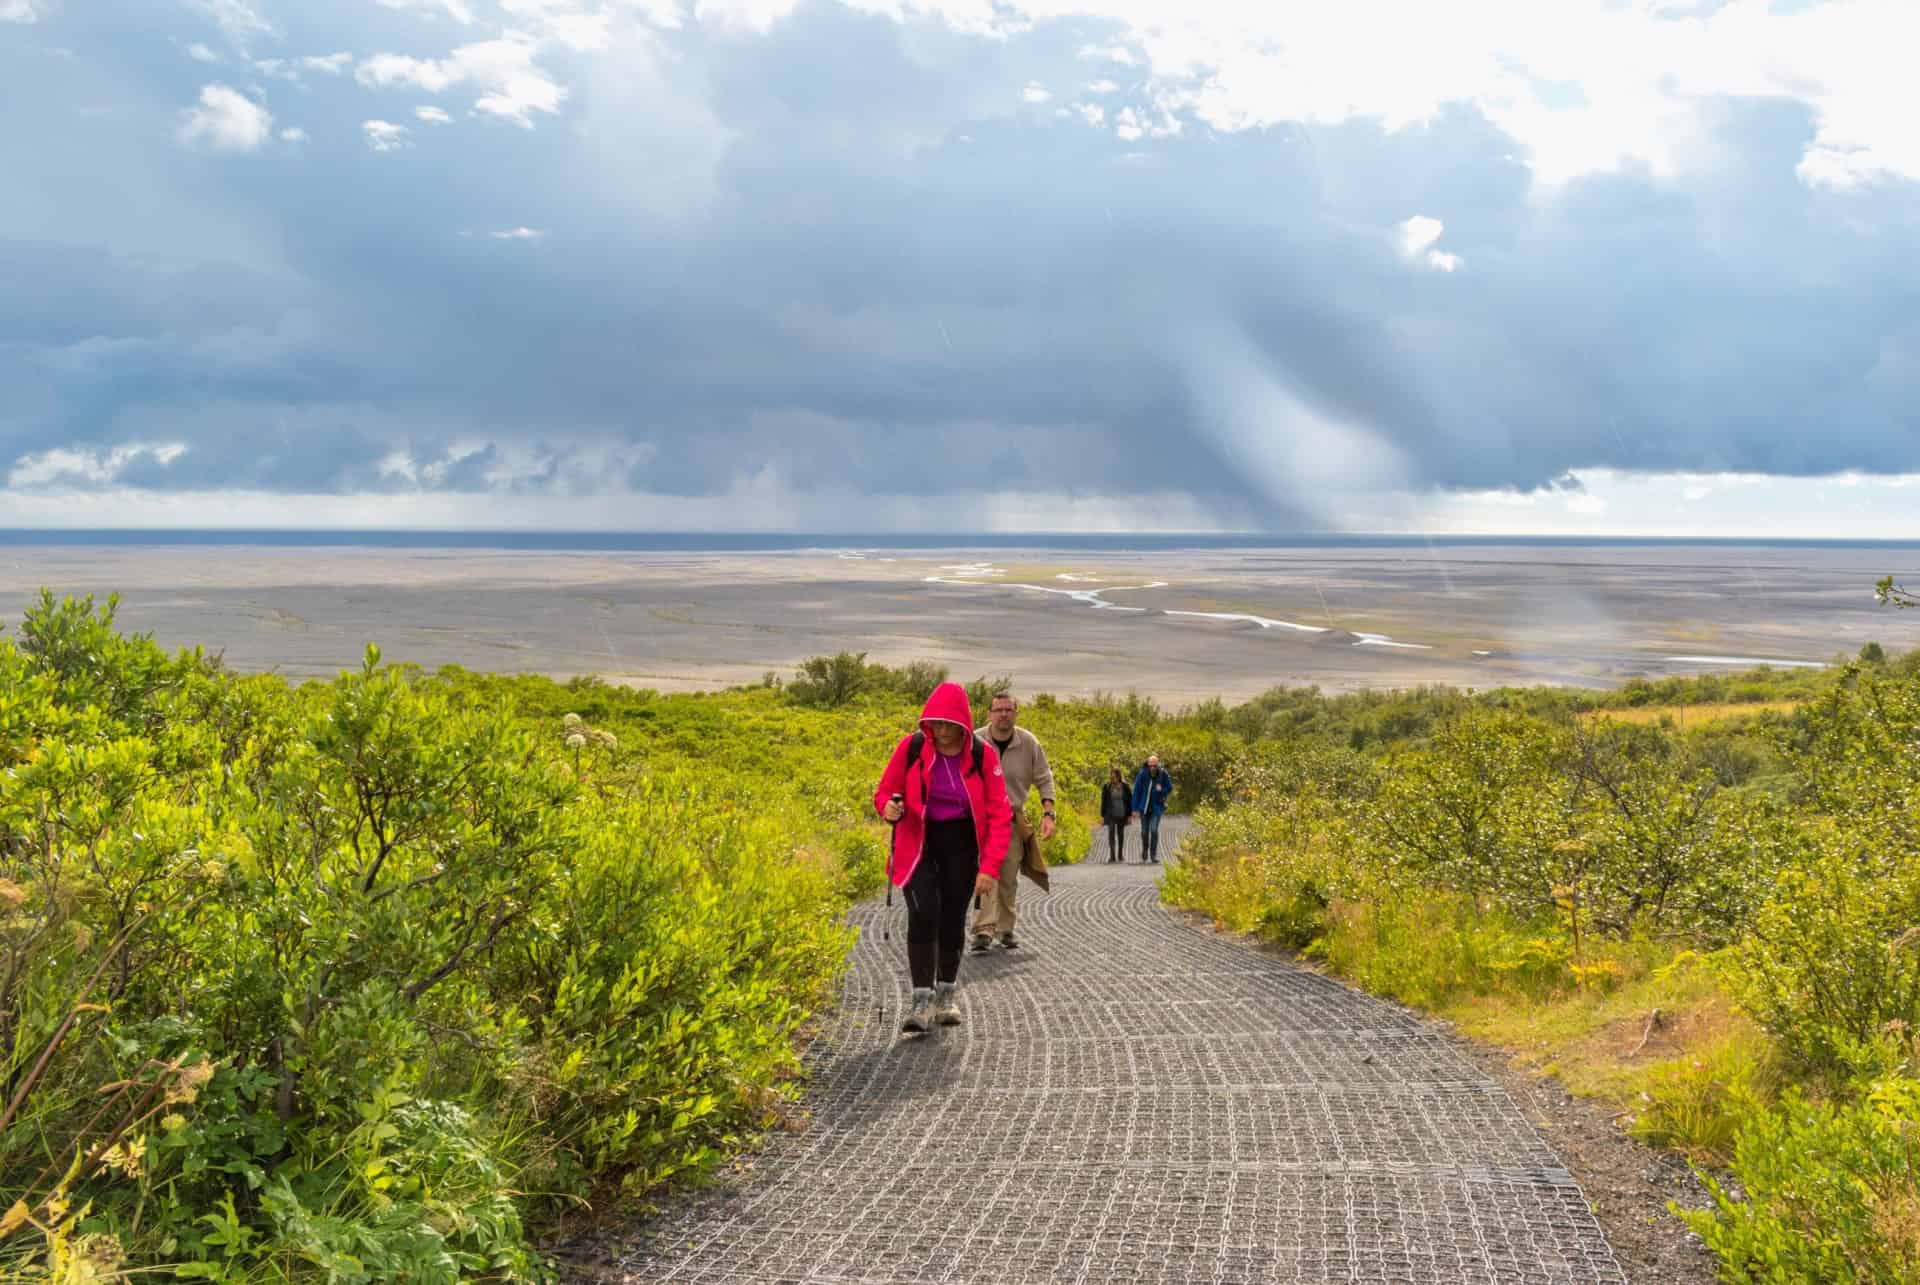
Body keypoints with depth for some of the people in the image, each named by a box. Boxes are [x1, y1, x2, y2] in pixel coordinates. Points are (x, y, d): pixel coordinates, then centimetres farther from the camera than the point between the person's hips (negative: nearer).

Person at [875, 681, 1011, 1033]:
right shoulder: (911, 748, -10)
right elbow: (885, 792, 3)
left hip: (961, 845, 1)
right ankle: (922, 999, -13)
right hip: (918, 843, -1)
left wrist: (990, 868, -14)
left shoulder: (983, 755, -11)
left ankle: (947, 994, 28)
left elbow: (1000, 815, -7)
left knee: (952, 918, 6)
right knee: (923, 913, -18)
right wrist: (889, 808, -22)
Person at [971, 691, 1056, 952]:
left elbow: (1044, 780, 4)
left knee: (1008, 879, 8)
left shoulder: (1029, 743, -4)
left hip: (1014, 819, 2)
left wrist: (1048, 814, -6)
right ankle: (983, 930, -23)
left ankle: (1005, 929, 23)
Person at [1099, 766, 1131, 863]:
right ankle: (1112, 856, -18)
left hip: (1122, 814, 1)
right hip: (1110, 814, -1)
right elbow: (1103, 801, 2)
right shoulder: (1106, 787, -1)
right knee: (1111, 833, -13)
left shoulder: (1125, 787, -1)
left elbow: (1129, 801, 3)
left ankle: (1120, 855, 26)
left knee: (1121, 834, 11)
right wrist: (1102, 815, 1)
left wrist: (1129, 815, 0)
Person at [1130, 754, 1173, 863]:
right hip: (1144, 807, 1)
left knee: (1154, 829, -14)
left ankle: (1154, 854, -6)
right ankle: (1144, 851, 34)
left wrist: (1161, 790, -18)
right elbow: (1136, 791, -7)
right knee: (1144, 831, 10)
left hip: (1157, 807, -1)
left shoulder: (1163, 775, -10)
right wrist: (1135, 809, -8)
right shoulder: (1142, 774, -11)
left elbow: (1169, 788, 5)